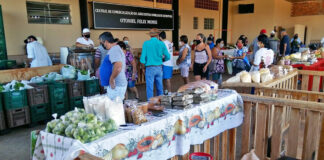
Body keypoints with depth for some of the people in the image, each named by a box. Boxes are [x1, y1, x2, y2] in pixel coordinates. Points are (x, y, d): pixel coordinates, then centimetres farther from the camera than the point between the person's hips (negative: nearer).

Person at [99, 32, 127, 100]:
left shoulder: (114, 50, -16)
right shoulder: (116, 49, 18)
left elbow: (118, 66, -31)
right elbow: (121, 66, 26)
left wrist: (111, 79, -20)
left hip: (115, 86, -11)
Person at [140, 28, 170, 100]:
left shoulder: (146, 43, -6)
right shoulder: (162, 44, 0)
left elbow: (143, 57, -8)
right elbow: (168, 57, 2)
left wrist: (143, 68, 3)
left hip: (150, 68, -3)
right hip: (159, 67, 3)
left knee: (150, 87, 3)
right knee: (160, 86, 14)